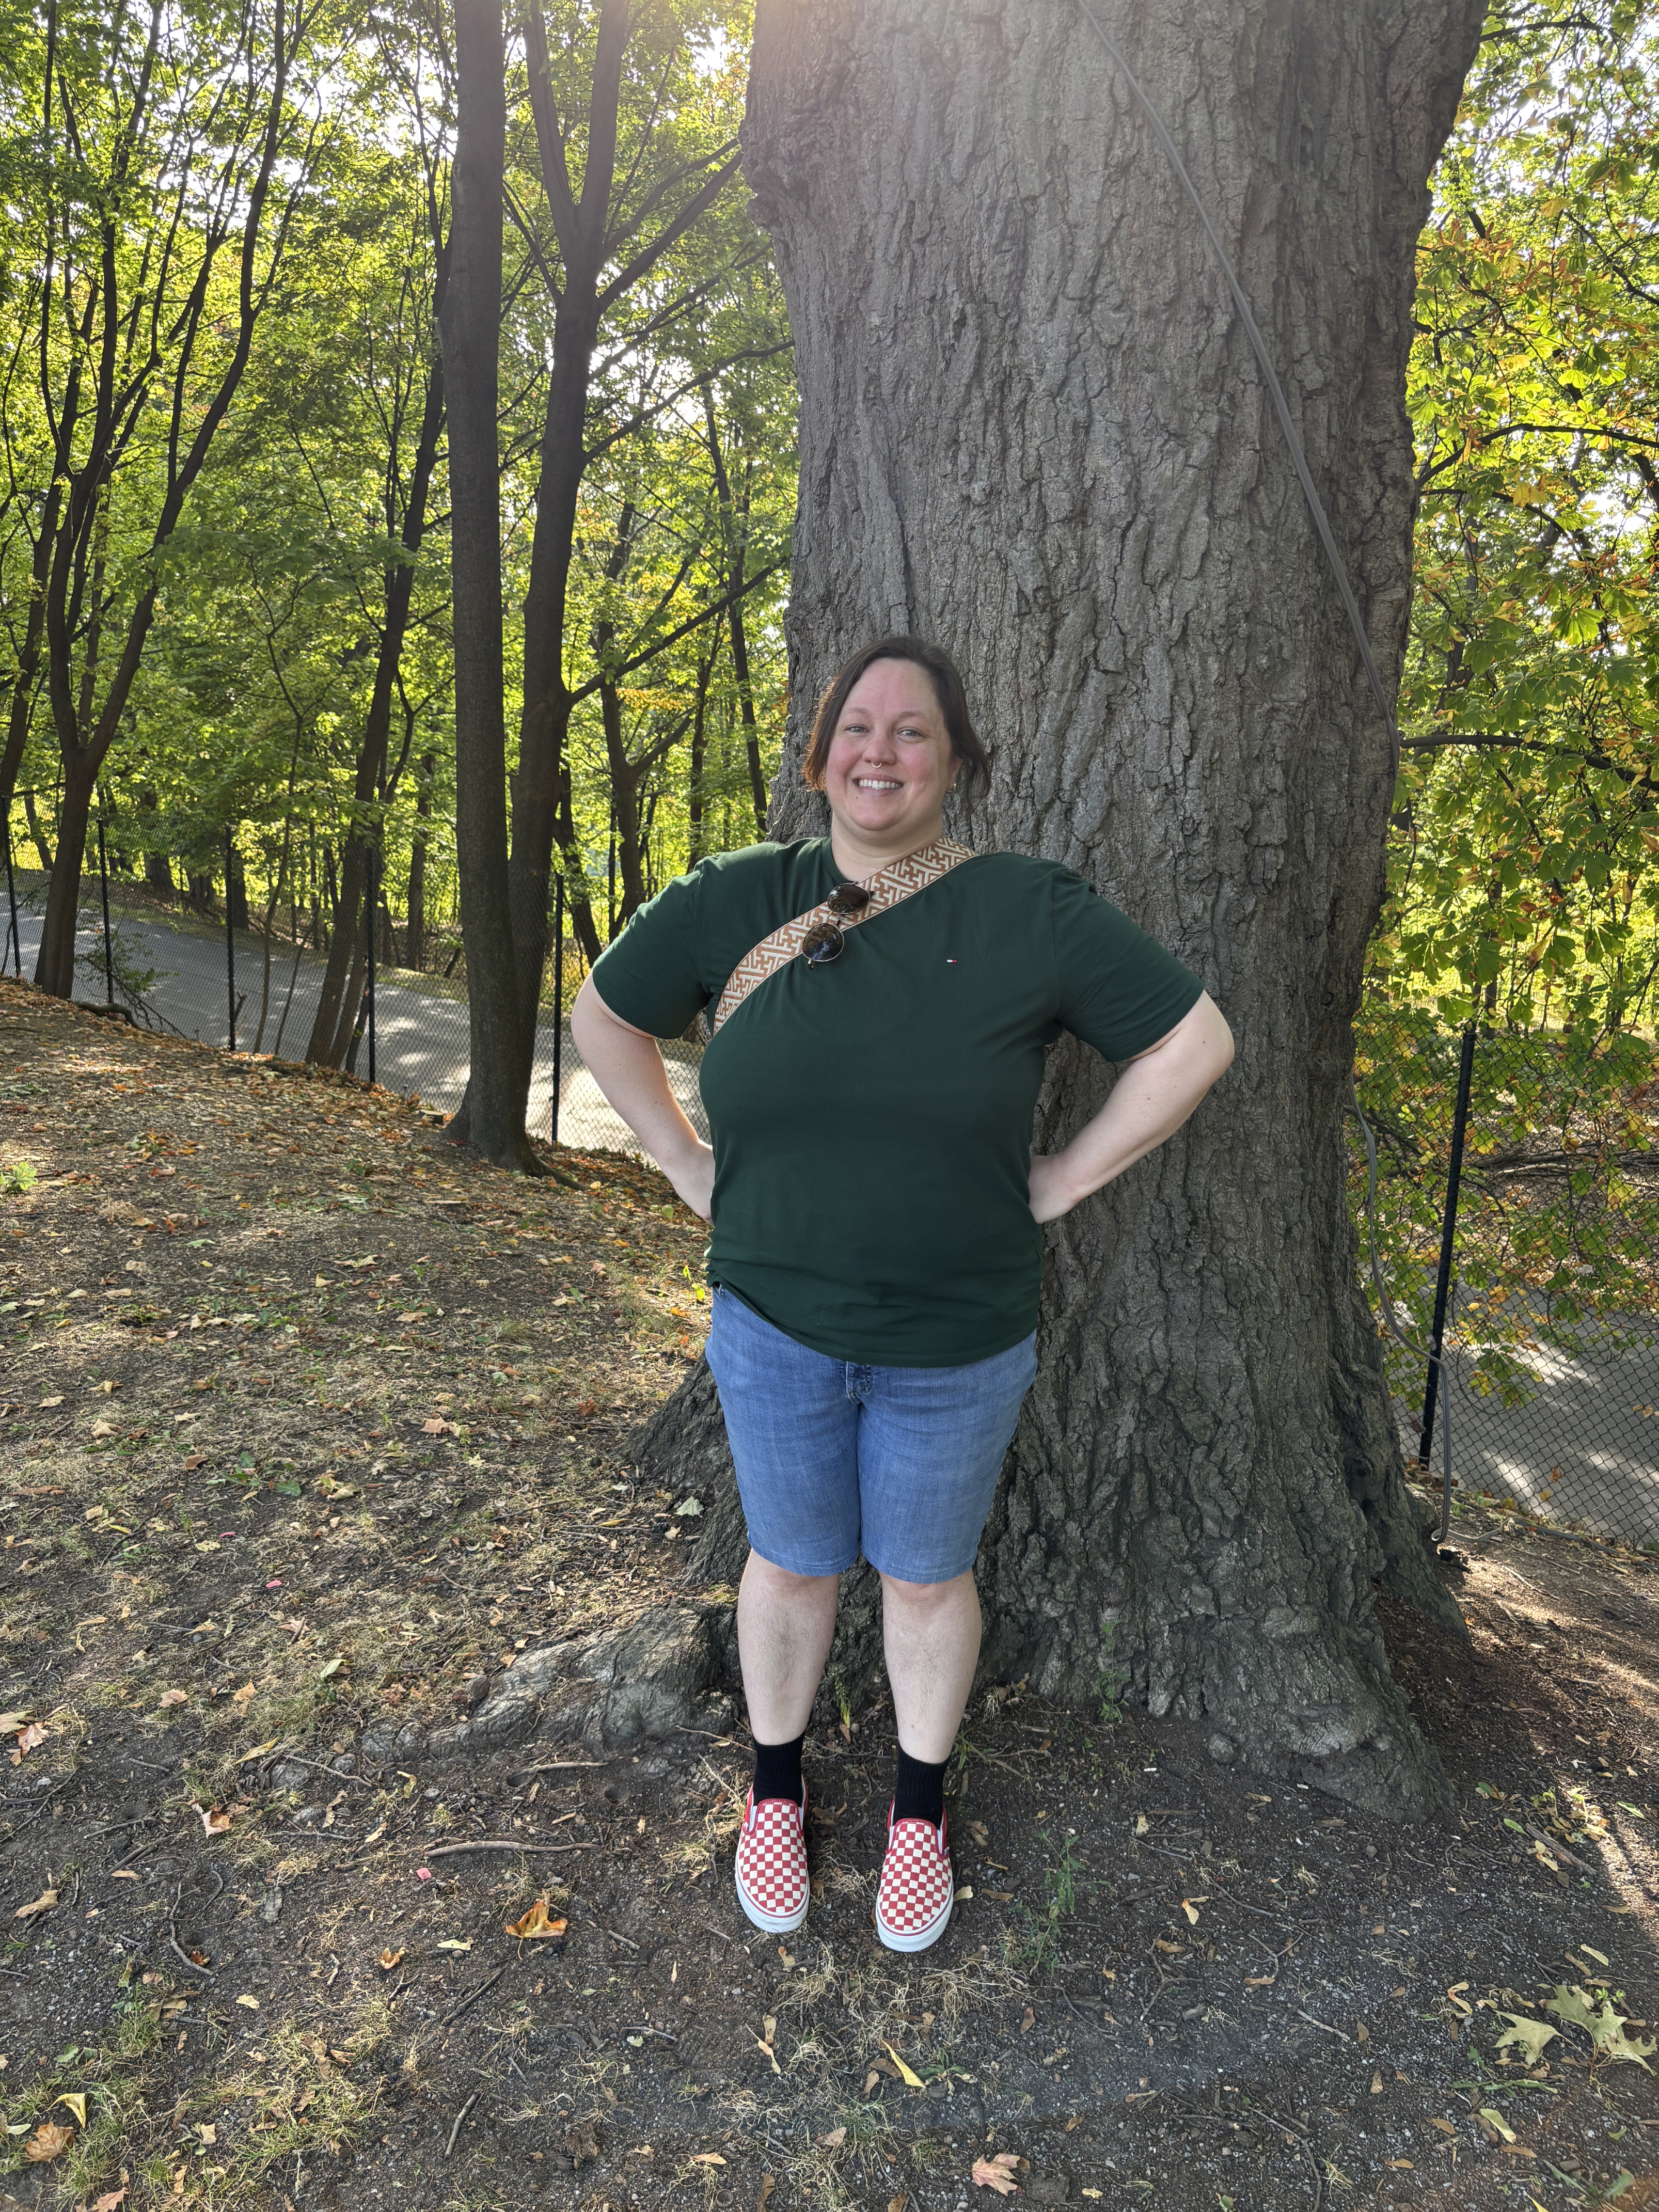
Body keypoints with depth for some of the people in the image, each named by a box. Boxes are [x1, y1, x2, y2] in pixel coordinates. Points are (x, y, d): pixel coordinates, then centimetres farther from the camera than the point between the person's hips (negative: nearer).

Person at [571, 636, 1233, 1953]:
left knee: (927, 1578, 17)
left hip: (957, 1346, -1)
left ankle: (921, 1808, 41)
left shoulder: (1031, 916, -11)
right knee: (792, 1564, 18)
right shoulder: (732, 906, -5)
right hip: (773, 1323, 1)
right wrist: (689, 1167, 3)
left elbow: (1194, 1042, -6)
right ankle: (776, 1786, 43)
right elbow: (605, 1019, 8)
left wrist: (1063, 1181, -7)